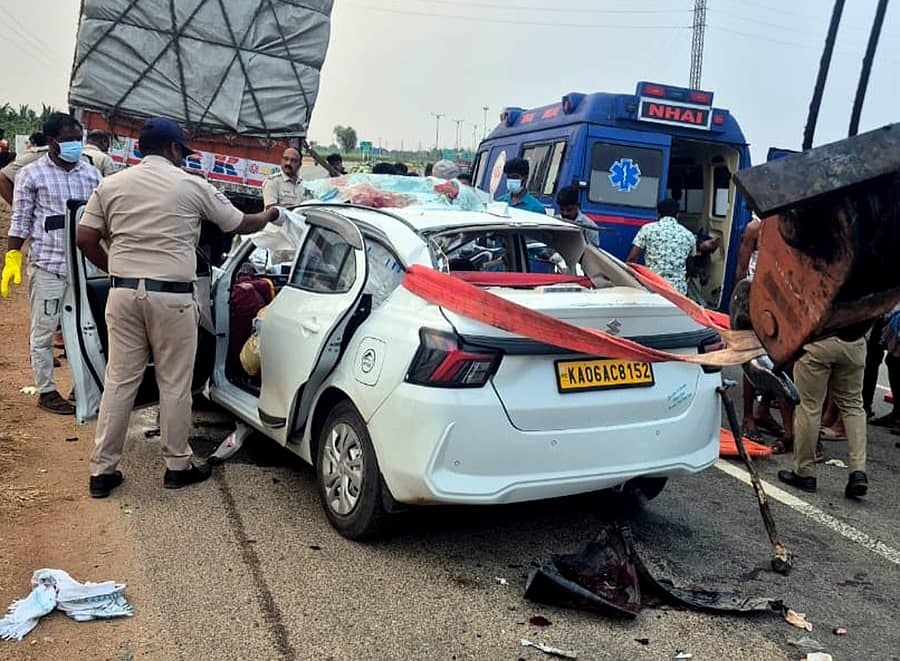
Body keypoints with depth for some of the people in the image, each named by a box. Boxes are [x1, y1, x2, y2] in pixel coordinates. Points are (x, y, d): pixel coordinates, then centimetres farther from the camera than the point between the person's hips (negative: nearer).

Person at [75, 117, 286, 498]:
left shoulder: (111, 185, 8)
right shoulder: (191, 185, 0)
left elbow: (86, 240, 5)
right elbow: (241, 225, 10)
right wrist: (270, 214, 30)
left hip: (124, 293, 4)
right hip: (172, 296, -3)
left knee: (119, 381, 9)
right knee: (174, 383, 7)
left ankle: (102, 470, 14)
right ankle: (178, 466, 18)